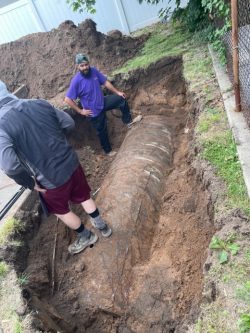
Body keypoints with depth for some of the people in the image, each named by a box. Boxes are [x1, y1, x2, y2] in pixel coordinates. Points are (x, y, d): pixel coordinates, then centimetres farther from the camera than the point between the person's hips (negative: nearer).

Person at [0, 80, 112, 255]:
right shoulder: (40, 103, -5)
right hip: (71, 162, 4)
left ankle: (86, 236, 45)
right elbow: (69, 124, 3)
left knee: (61, 210, 25)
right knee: (84, 196, 27)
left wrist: (31, 183, -10)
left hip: (51, 178, -4)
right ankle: (102, 226, 47)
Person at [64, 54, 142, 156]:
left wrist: (117, 92, 4)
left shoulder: (94, 71, -9)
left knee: (121, 99, 0)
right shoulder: (76, 81, -25)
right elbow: (67, 100, -23)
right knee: (102, 131, 9)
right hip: (94, 111, -5)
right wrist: (80, 111, -18)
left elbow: (105, 82, 5)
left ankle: (128, 121, 17)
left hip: (103, 101, 6)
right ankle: (108, 150, 32)